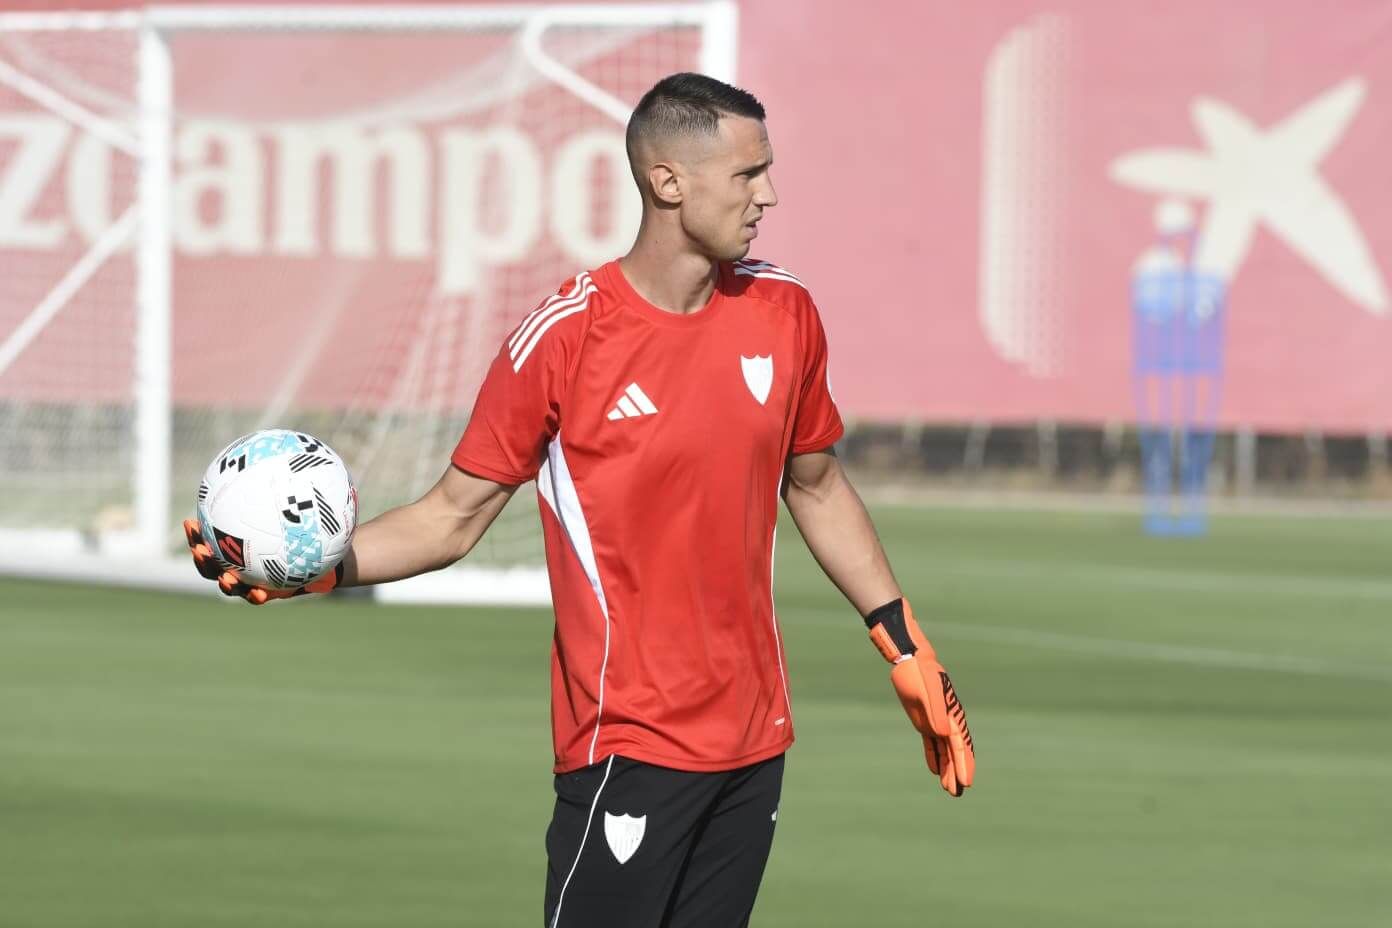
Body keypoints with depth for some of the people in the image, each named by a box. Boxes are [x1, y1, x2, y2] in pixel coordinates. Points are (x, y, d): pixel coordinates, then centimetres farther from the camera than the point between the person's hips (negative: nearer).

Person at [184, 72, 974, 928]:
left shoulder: (783, 310, 3)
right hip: (628, 747, -5)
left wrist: (906, 647, 17)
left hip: (755, 737, 5)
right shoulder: (563, 339, -11)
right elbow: (456, 515, -5)